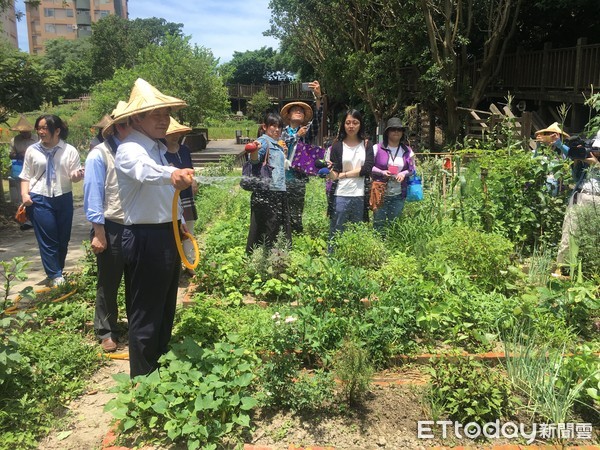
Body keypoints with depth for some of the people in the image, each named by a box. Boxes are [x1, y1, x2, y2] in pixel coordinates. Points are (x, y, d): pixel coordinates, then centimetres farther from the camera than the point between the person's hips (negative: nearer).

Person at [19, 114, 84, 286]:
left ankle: (58, 271, 29)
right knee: (47, 239, -3)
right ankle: (55, 276, 3)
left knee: (63, 238, 10)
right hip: (40, 199, -1)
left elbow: (75, 177, 1)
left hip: (64, 198, 1)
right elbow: (26, 176, 7)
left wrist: (77, 175, -22)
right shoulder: (32, 150, 2)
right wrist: (24, 194, -7)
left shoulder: (70, 150, 0)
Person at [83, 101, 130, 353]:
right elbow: (93, 196, -12)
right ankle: (106, 332, 27)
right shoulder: (100, 154, -10)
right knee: (108, 284, 10)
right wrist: (99, 233, -14)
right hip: (111, 228, -4)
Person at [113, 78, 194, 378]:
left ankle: (161, 369, 38)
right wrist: (171, 174, -61)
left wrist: (179, 223, 22)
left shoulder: (160, 148, 14)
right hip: (146, 240, -10)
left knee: (165, 309, 21)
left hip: (168, 235, 10)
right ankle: (143, 379, 18)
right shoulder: (130, 150, -17)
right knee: (145, 315, 2)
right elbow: (144, 170, -42)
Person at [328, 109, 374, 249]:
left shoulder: (367, 145, 9)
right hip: (341, 195, -2)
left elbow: (367, 169, -5)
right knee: (336, 234, 0)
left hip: (360, 196, 2)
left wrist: (343, 174, -7)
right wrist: (329, 171, -24)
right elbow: (334, 175, -2)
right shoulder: (337, 146, 5)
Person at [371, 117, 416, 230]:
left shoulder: (407, 151, 5)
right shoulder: (377, 148, -4)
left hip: (398, 195, 3)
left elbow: (412, 169, 11)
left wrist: (404, 173, -11)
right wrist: (381, 172, -18)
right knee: (378, 224, 2)